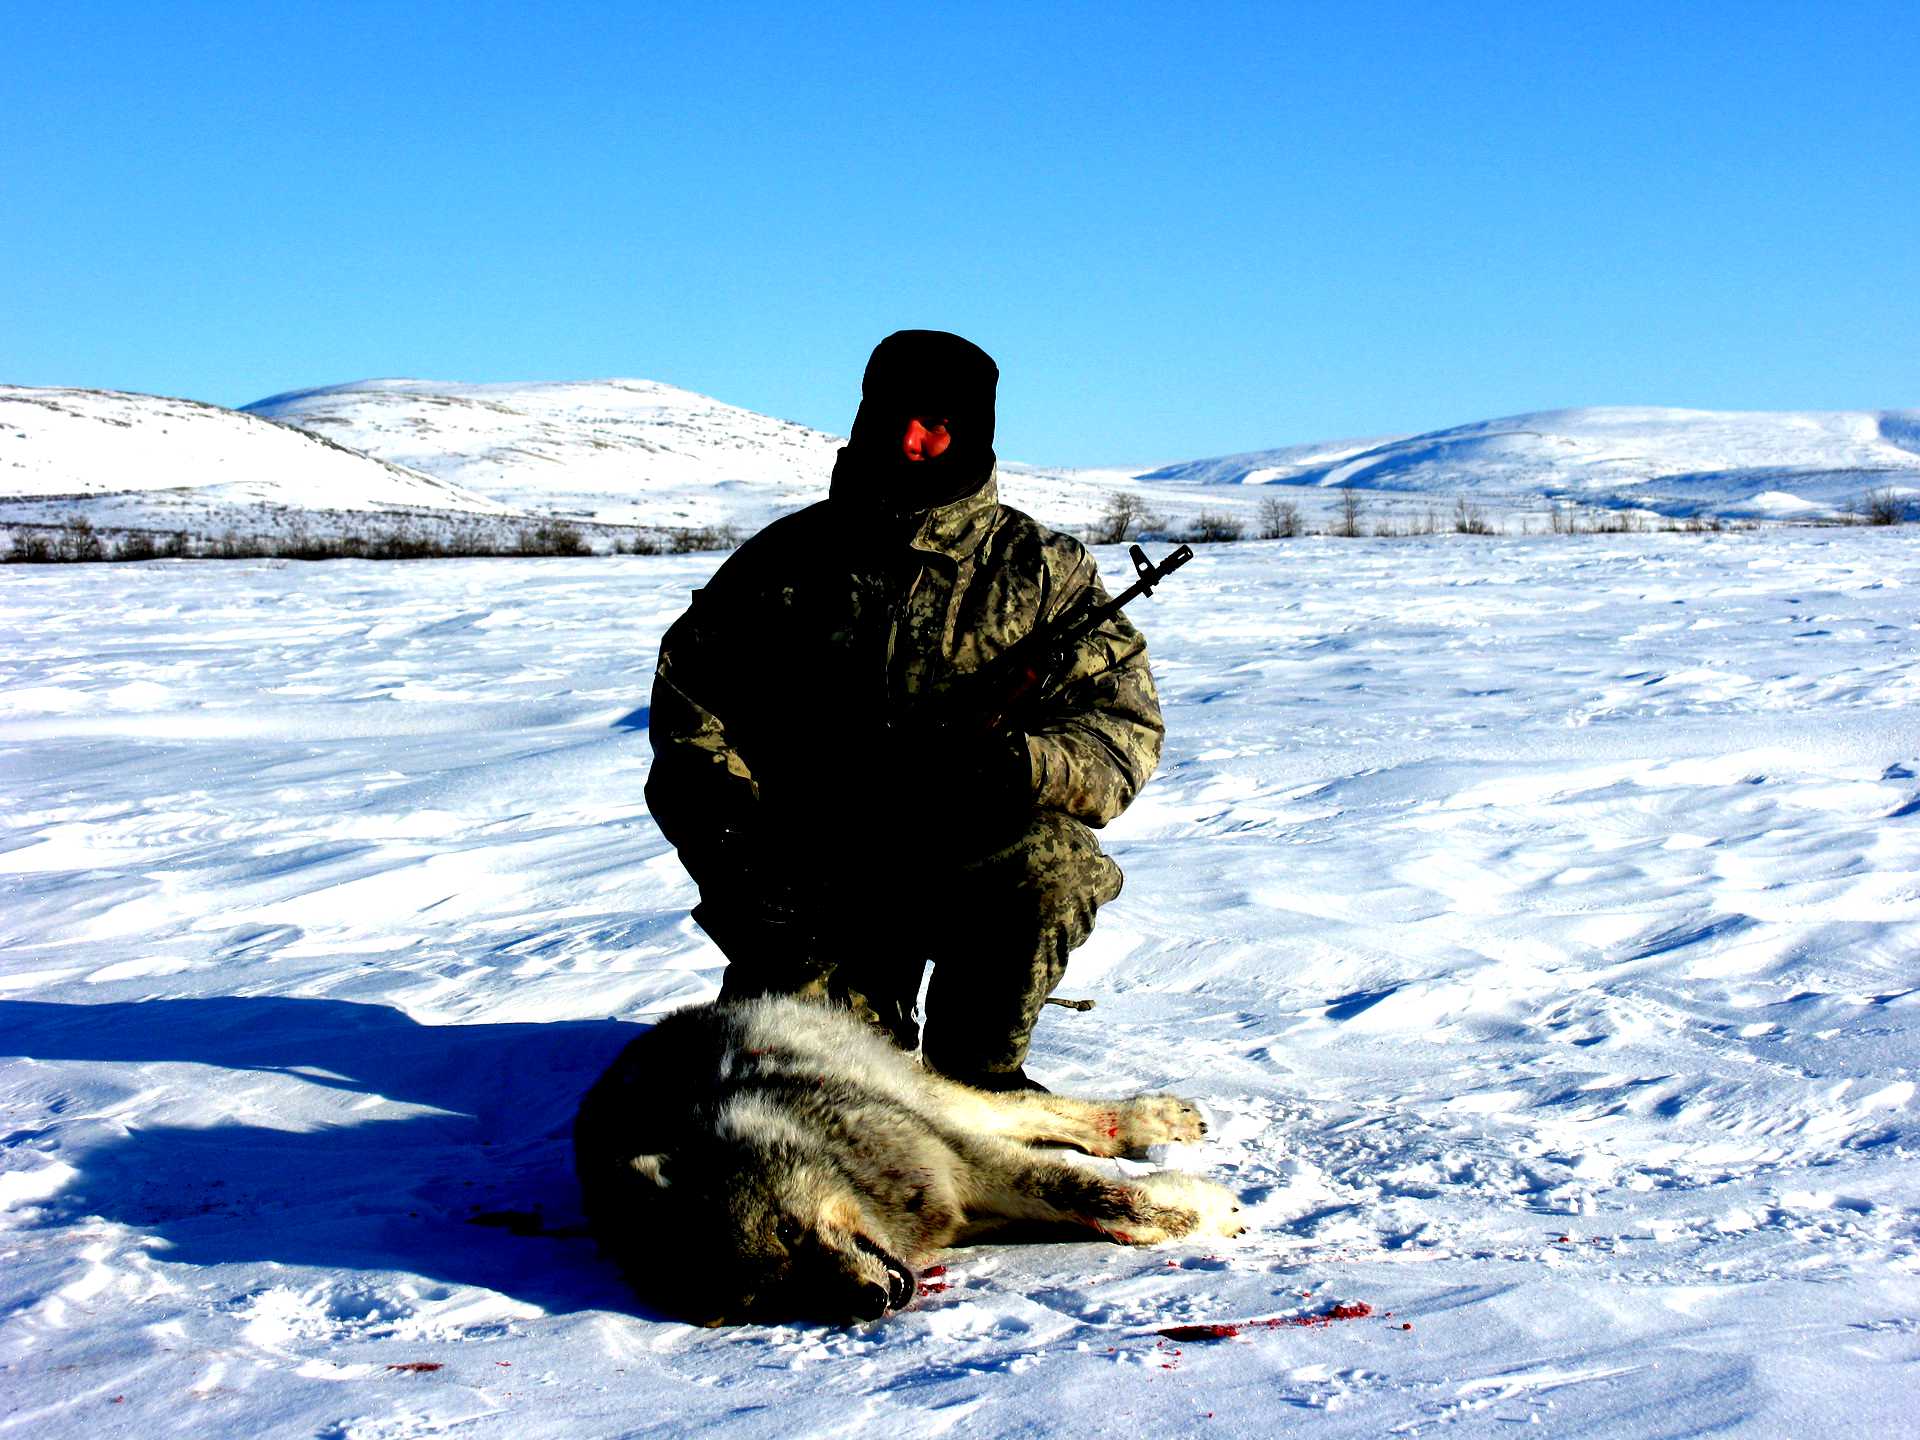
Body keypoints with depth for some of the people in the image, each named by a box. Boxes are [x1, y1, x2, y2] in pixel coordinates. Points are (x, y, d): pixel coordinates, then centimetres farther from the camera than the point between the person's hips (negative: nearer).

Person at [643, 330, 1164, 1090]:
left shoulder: (1043, 571, 3)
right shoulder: (788, 558, 8)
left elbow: (1124, 723, -3)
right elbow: (689, 688, 13)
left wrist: (1016, 766, -25)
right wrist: (731, 823, -4)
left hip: (969, 856, -1)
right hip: (814, 877, 1)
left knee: (1048, 864, -33)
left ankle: (976, 1069, -5)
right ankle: (877, 1013, 21)